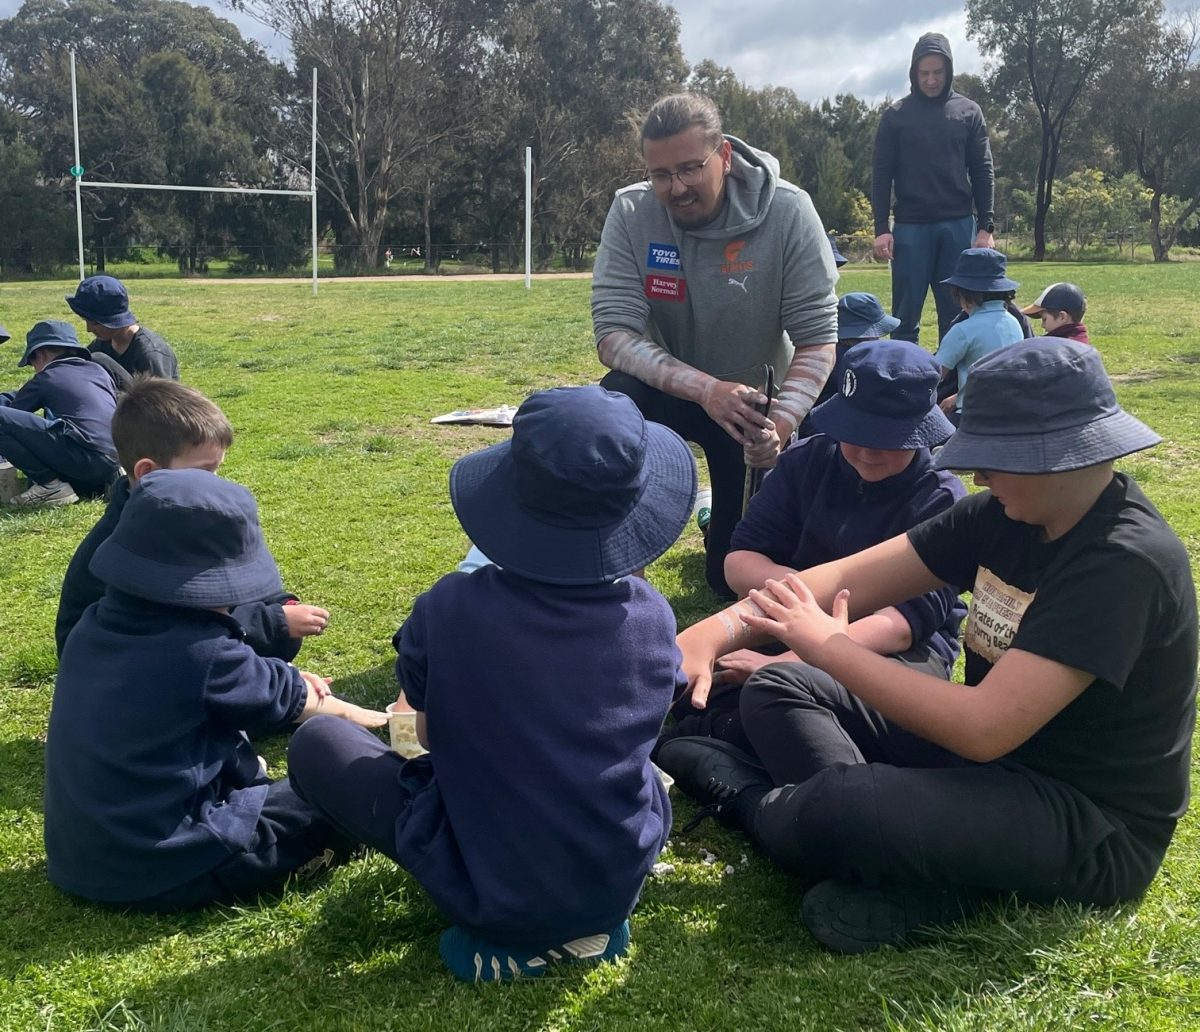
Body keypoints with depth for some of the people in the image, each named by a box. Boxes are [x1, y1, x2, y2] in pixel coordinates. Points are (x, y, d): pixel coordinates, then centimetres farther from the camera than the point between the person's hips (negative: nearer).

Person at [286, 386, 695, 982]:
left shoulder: (450, 609, -19)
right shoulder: (651, 615, -10)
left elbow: (428, 735, -1)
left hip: (484, 892, -3)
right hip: (620, 882, 4)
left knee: (316, 742, 12)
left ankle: (502, 927, 8)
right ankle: (583, 922, 13)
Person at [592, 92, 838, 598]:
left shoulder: (788, 212, -21)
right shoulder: (631, 211, -18)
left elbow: (818, 339, -20)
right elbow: (613, 334, -24)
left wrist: (780, 422, -38)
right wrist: (705, 389, -38)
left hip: (754, 401, 0)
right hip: (669, 388, 0)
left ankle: (727, 519, 38)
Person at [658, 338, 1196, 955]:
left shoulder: (1126, 562, -26)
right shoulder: (1005, 515, -1)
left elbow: (984, 728, -32)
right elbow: (855, 578, -4)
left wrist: (827, 646, -22)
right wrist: (714, 634, -17)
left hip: (1092, 832, -9)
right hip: (992, 757, 9)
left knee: (835, 805, -34)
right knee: (773, 693, 5)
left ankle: (752, 800, 1)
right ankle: (908, 876, -13)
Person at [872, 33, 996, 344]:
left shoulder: (968, 112, 8)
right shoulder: (896, 115, 4)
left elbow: (983, 173, 7)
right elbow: (882, 174, 3)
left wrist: (985, 227, 0)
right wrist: (882, 228, -6)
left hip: (958, 225, 1)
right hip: (910, 227, -1)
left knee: (956, 314, 4)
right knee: (906, 316, 0)